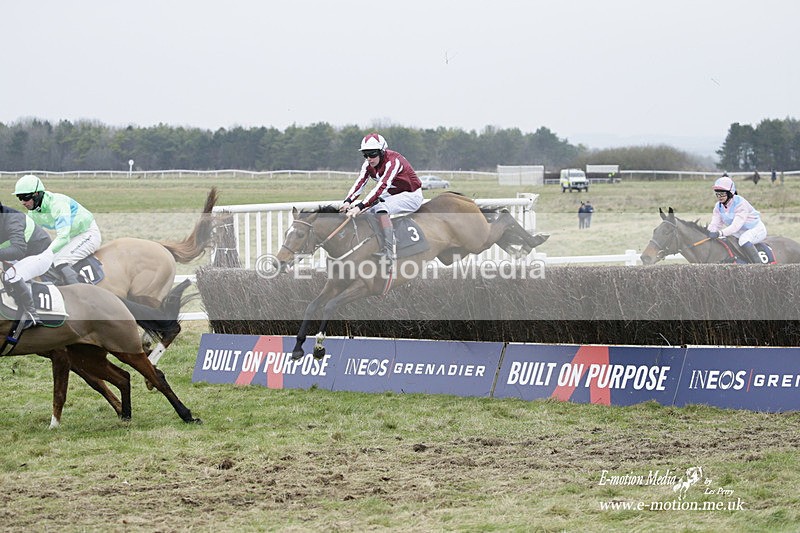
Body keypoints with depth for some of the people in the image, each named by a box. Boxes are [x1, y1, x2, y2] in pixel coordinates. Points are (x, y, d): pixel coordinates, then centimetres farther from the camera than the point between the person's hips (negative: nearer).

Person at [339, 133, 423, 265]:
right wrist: (348, 202, -34)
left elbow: (382, 186, -39)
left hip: (412, 195, -9)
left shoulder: (393, 161, -29)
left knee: (381, 208, -31)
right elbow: (359, 183, -15)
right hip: (392, 195, 9)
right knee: (365, 210, -5)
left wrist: (360, 206, -48)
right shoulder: (368, 164, -4)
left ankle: (388, 253, -33)